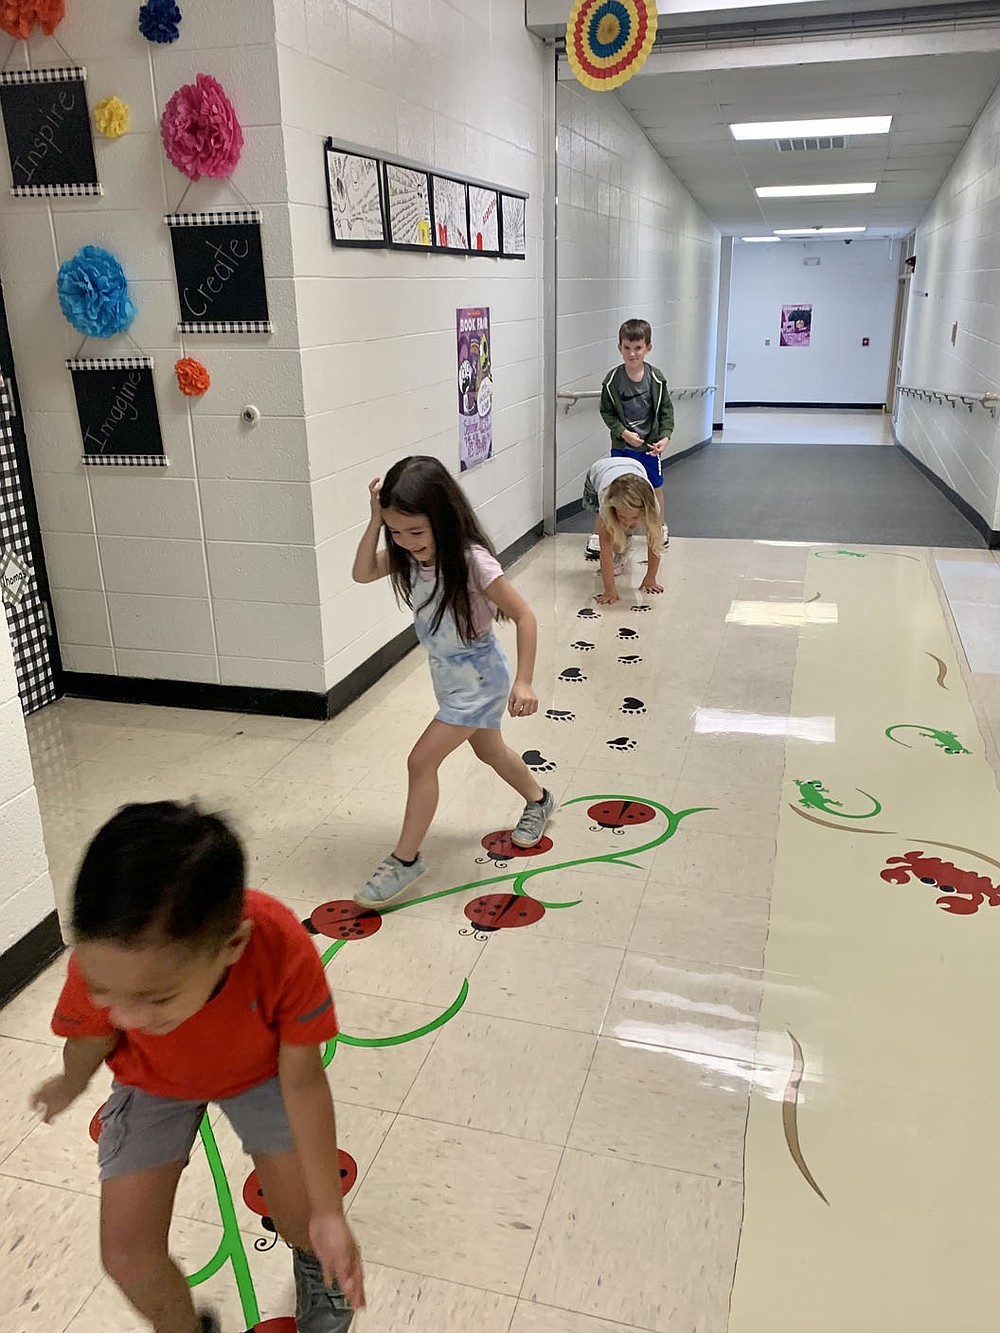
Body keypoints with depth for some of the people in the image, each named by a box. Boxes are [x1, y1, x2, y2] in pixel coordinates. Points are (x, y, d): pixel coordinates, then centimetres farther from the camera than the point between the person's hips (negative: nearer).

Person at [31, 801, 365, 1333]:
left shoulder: (285, 949, -43)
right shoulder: (101, 963, -38)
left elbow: (303, 1079, -27)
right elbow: (90, 1041, -12)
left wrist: (328, 1213, -21)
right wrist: (70, 1085, 10)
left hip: (258, 1071, -1)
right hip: (153, 1083, 1)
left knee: (301, 1218, -1)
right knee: (126, 1256, -5)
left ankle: (314, 1263, 38)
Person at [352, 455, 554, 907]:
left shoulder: (472, 560, -29)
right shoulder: (409, 554, -10)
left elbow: (524, 616, -24)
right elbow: (363, 574, -3)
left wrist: (522, 683, -27)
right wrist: (375, 521, -17)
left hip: (477, 678, -8)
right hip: (449, 675, 8)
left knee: (422, 761, -9)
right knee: (488, 749, 26)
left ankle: (405, 860, 7)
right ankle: (538, 801, 53)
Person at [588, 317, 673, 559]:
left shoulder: (656, 378, -9)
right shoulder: (612, 379, -11)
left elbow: (666, 410, -1)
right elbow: (606, 411, -4)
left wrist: (665, 436, -12)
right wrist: (624, 433, -15)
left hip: (650, 445, 1)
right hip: (622, 445, -1)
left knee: (655, 488, 15)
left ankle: (661, 527, 35)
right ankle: (600, 533, 9)